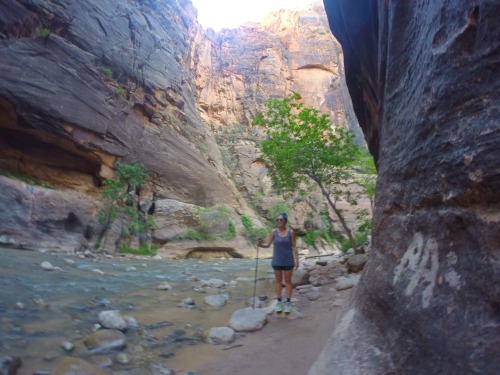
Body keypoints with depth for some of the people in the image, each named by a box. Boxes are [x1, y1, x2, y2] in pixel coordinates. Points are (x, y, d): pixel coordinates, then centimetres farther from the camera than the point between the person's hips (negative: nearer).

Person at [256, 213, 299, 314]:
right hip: (277, 261, 2)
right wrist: (260, 244, -26)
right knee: (278, 281, 11)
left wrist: (297, 260, -5)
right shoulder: (273, 232, -4)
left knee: (288, 281, 8)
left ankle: (288, 303, 18)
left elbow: (294, 247, -3)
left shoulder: (291, 232, -6)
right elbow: (267, 244, -5)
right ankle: (279, 302, 22)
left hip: (288, 261, -1)